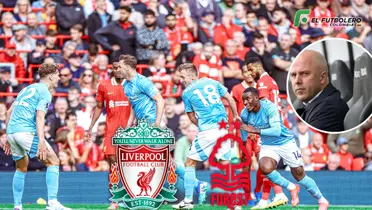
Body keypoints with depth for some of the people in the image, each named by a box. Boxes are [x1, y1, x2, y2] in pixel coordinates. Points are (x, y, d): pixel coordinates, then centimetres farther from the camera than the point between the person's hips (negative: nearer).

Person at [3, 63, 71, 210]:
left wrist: (8, 138, 27)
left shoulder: (27, 89, 24)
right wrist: (41, 141, -23)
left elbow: (9, 112, 24)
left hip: (11, 131, 8)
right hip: (27, 131, -8)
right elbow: (40, 117, -15)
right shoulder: (45, 92, -1)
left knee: (21, 168, 22)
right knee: (53, 162, -2)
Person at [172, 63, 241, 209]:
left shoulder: (187, 93, 2)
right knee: (225, 164, 14)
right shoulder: (212, 82, 11)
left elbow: (192, 118, 7)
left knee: (190, 163, 6)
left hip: (206, 131, -4)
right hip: (223, 129, 5)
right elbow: (230, 99, 13)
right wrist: (235, 116, 27)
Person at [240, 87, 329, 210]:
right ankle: (292, 188, -3)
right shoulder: (245, 114, -10)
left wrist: (255, 130, -41)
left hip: (285, 142, -4)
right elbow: (243, 137, 6)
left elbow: (277, 131, -36)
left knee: (299, 175, 1)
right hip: (268, 145, 4)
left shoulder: (269, 107, -25)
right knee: (265, 167, -27)